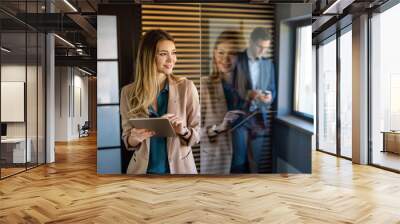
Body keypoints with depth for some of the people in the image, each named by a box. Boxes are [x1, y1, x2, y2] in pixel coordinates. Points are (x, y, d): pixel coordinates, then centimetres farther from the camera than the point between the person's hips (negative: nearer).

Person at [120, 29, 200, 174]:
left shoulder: (186, 87, -10)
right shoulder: (128, 92, -7)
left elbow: (197, 134, -5)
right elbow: (127, 140, -1)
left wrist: (183, 131, -25)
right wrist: (135, 138, -22)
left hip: (179, 167, 0)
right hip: (142, 168, 1)